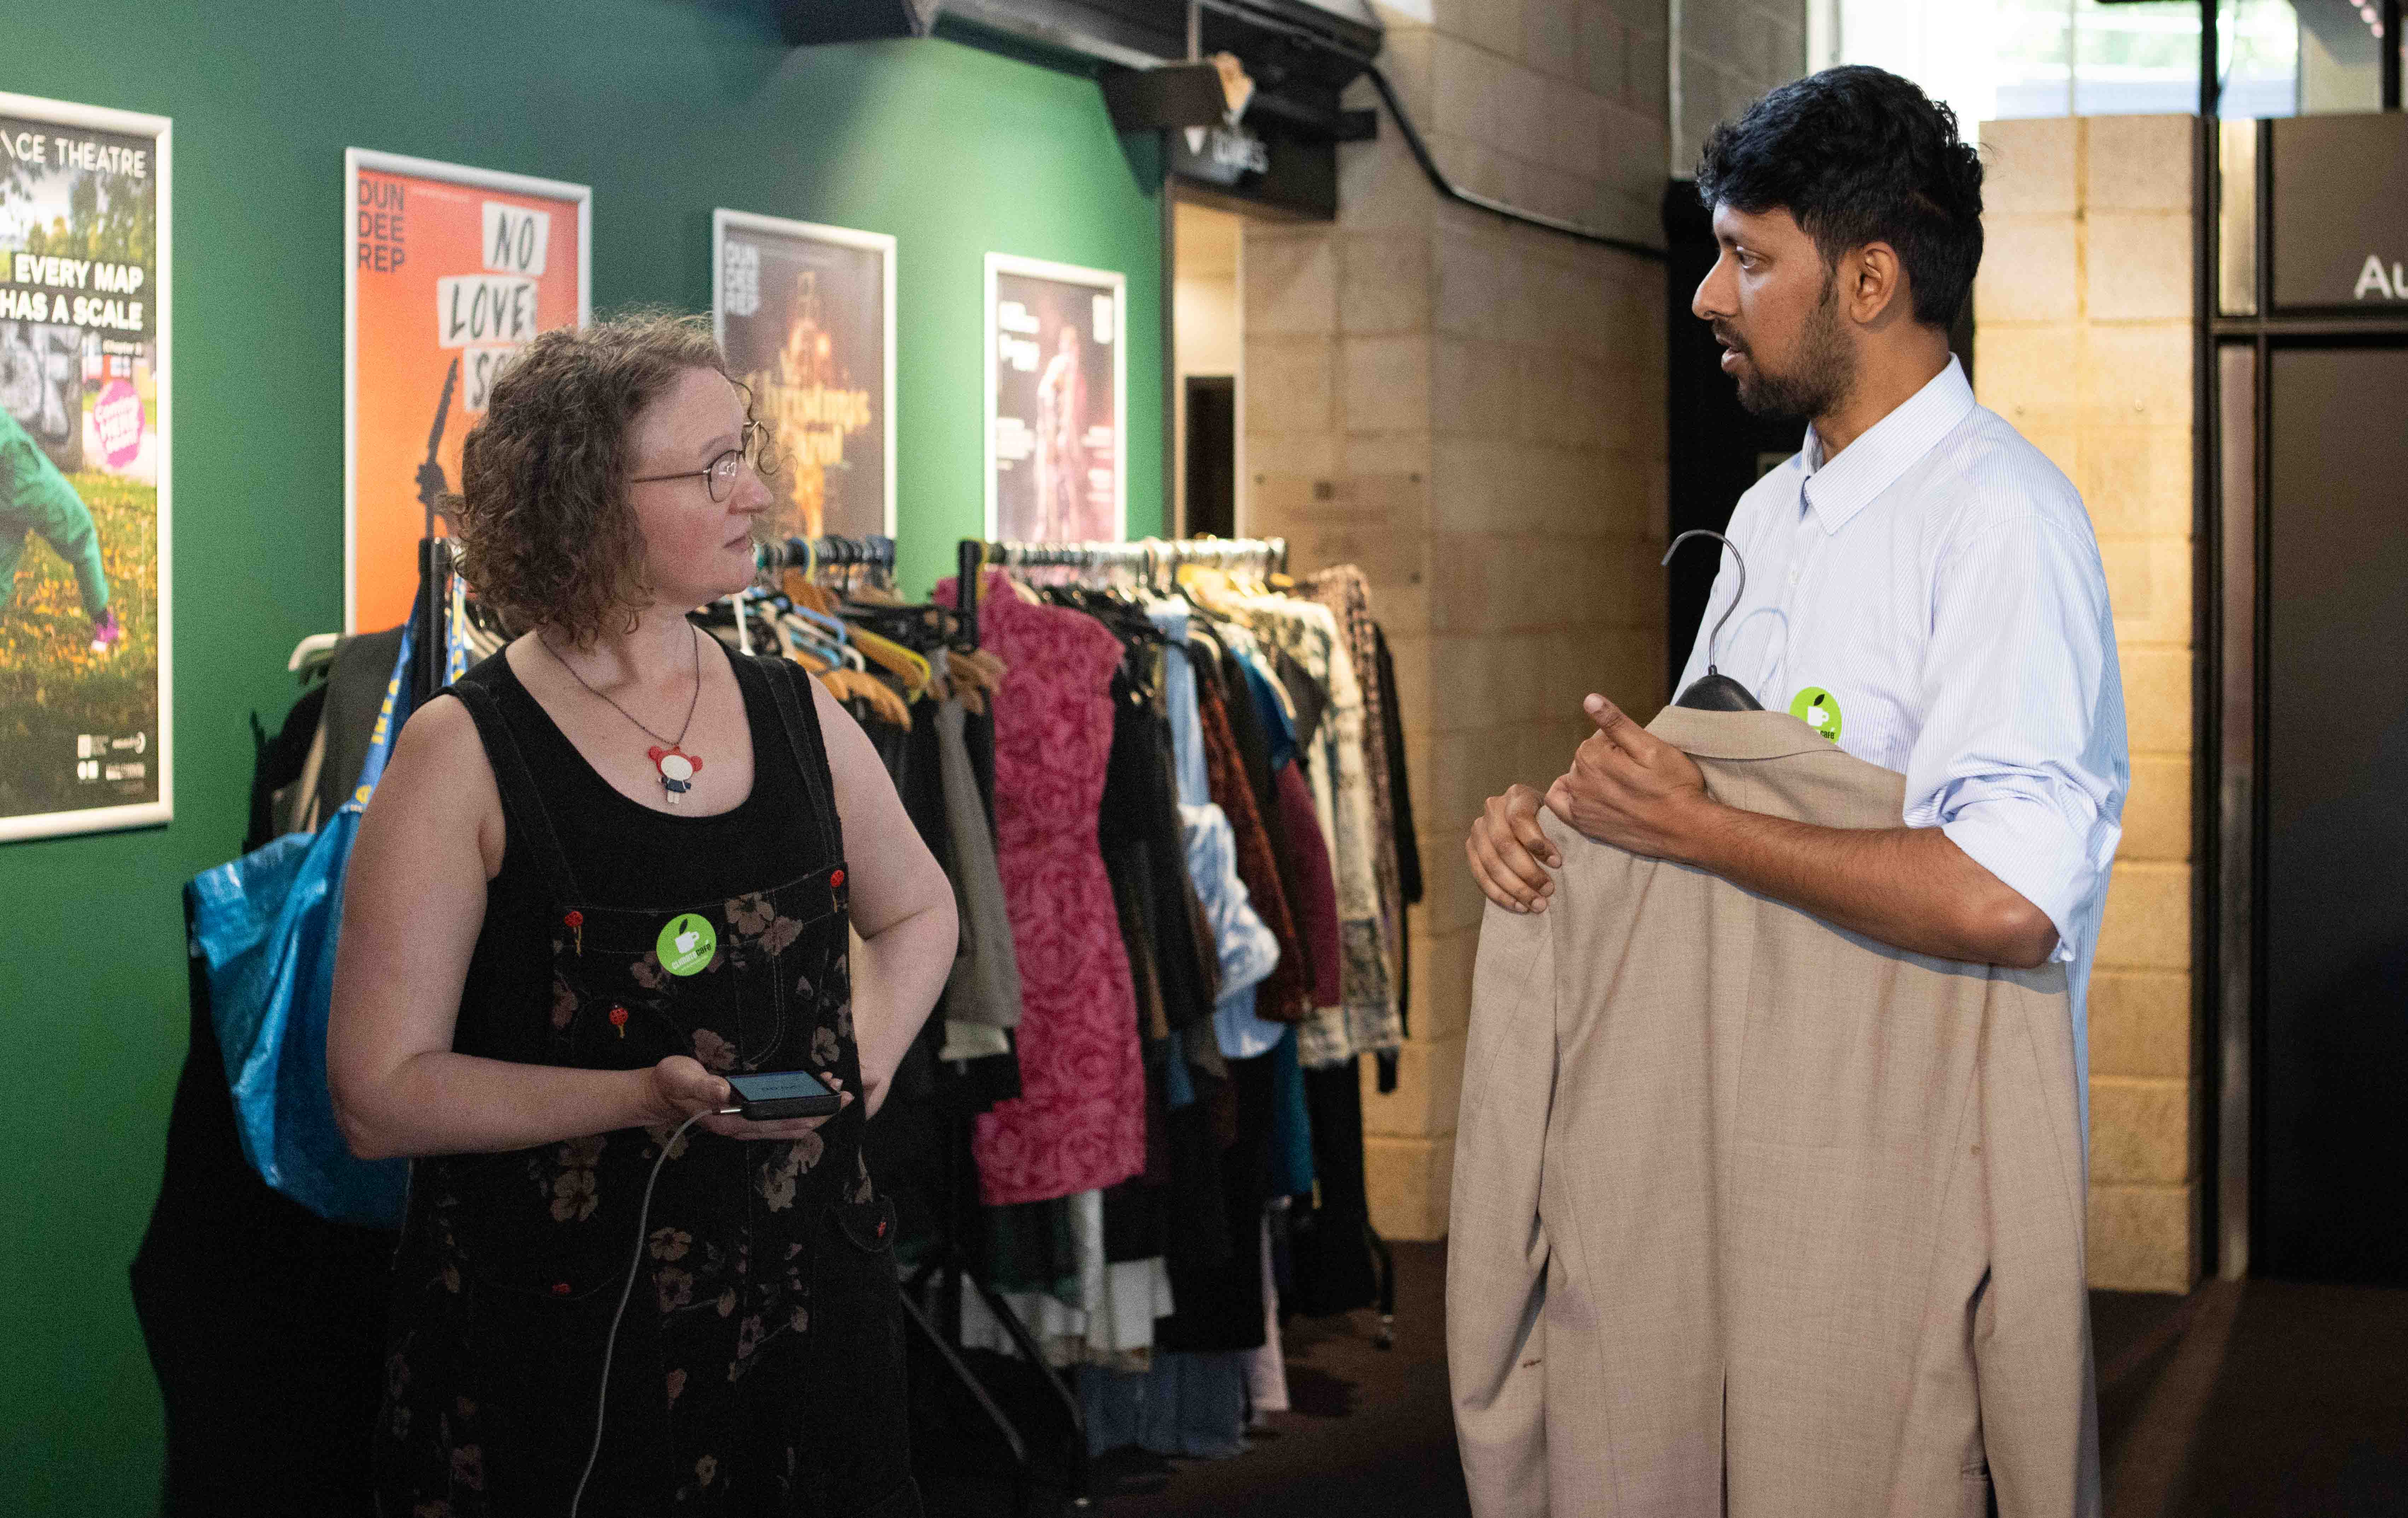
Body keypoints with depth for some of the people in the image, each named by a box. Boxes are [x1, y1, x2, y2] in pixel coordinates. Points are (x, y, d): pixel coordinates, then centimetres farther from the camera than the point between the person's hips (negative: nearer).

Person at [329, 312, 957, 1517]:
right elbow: (380, 1096, -12)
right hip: (555, 1336, -4)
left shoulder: (797, 716, 6)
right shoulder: (462, 758, -9)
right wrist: (643, 1099, -23)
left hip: (806, 1296, 5)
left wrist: (866, 1056, 6)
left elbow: (917, 908, 25)